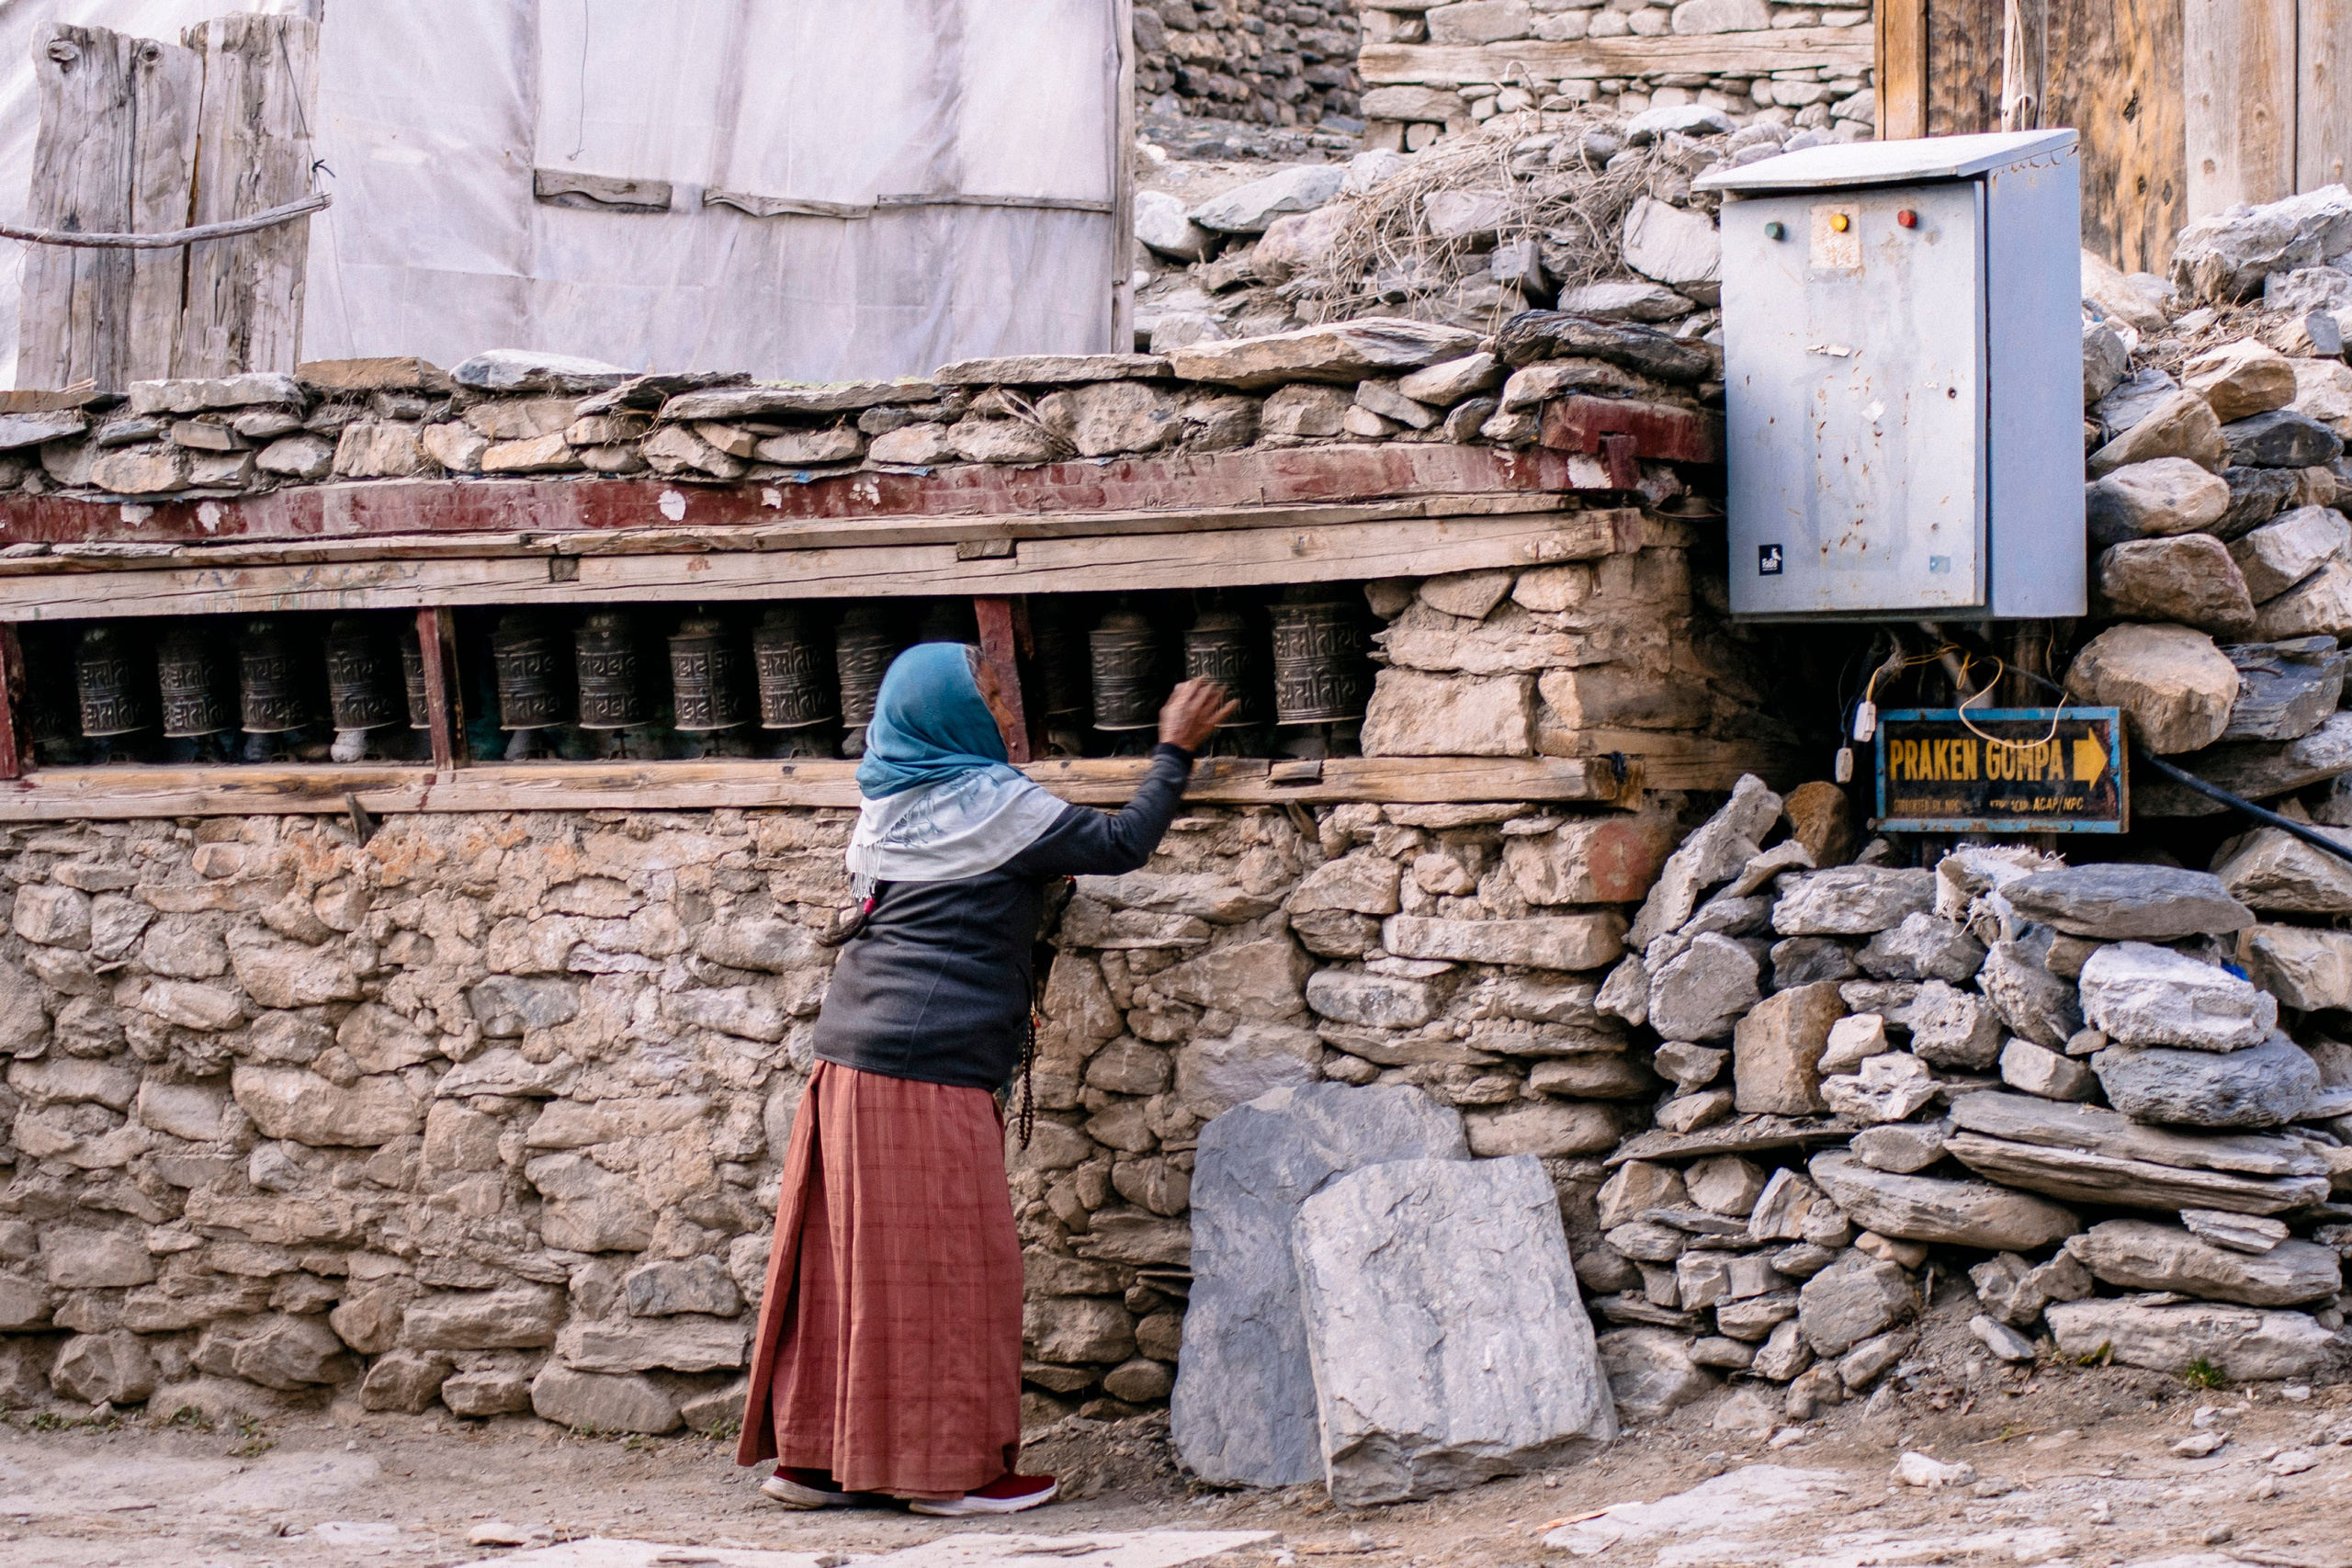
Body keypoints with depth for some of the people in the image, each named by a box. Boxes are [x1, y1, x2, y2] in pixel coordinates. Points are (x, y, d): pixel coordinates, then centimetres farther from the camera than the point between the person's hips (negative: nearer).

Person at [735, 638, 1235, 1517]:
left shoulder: (885, 804, 15)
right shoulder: (993, 805, -8)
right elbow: (1122, 845, -6)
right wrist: (1175, 751, 4)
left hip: (850, 1063, 8)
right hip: (930, 1073, -8)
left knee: (851, 1263, 10)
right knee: (950, 1268, -1)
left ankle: (811, 1455, 14)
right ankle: (947, 1467, 3)